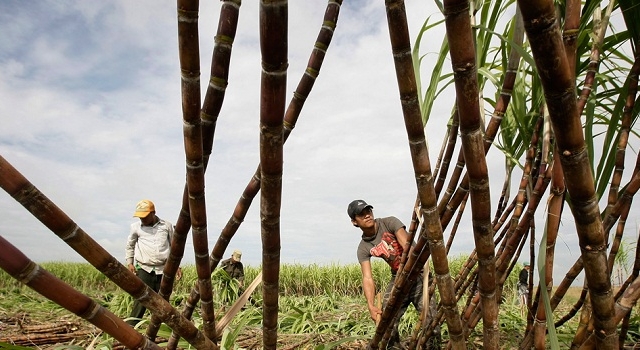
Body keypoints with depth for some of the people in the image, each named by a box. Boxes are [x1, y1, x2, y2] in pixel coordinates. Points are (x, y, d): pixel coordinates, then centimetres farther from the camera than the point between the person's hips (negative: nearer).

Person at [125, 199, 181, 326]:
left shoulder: (166, 225, 5)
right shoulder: (136, 227, 4)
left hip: (163, 269, 1)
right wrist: (129, 263, 8)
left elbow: (173, 245, 15)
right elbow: (129, 246, 19)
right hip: (144, 269, -1)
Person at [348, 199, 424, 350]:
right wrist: (370, 305, -28)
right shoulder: (363, 248, -4)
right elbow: (367, 278, -12)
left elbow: (407, 245, -25)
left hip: (418, 274, -4)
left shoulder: (389, 222, -12)